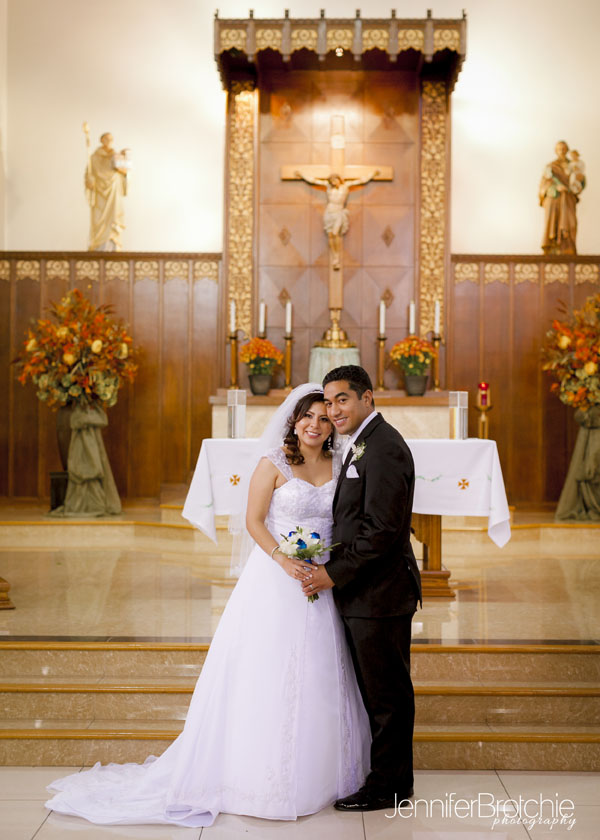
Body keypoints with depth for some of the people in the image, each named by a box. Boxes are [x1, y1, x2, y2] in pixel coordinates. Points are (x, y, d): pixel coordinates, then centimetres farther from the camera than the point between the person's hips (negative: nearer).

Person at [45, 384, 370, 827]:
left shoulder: (338, 465, 8)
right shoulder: (273, 463, -5)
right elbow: (254, 520, -7)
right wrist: (284, 560, -19)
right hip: (274, 579, -4)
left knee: (317, 679, 10)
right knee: (267, 673, 0)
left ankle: (313, 773, 25)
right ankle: (262, 777, 12)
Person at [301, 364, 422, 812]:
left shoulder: (383, 447, -18)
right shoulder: (364, 444, 15)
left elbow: (382, 528, -24)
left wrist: (335, 573, -18)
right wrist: (332, 568, 9)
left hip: (380, 593, -10)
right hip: (367, 591, 10)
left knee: (387, 693, 3)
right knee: (377, 689, 18)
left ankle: (389, 787, 16)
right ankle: (390, 777, 30)